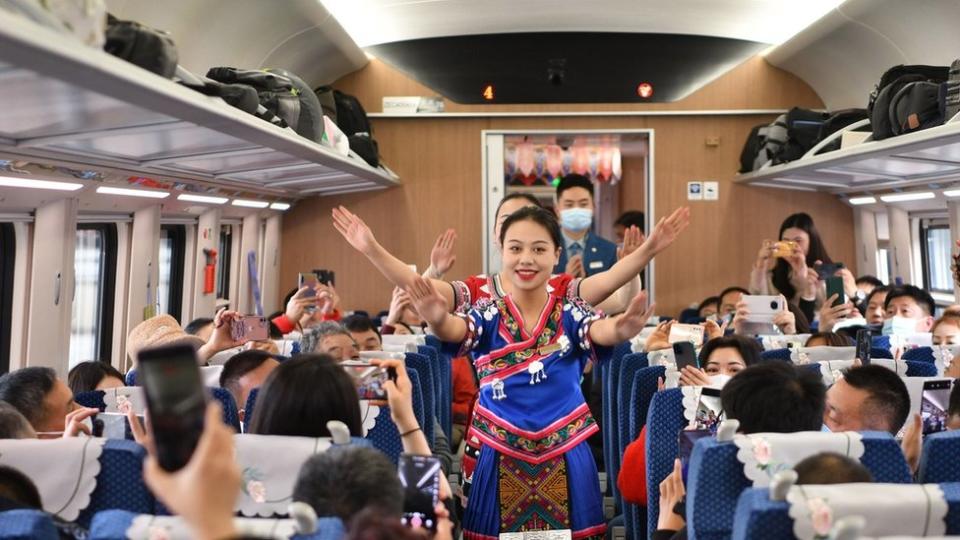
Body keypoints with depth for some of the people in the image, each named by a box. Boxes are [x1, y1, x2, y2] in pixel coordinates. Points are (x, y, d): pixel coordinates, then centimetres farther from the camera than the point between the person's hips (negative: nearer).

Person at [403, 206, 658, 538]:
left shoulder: (571, 313, -1)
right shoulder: (489, 316, -1)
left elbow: (601, 331, -21)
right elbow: (455, 330, -21)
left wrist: (620, 330, -45)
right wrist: (438, 321, -45)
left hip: (565, 455, 0)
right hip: (502, 456, 0)